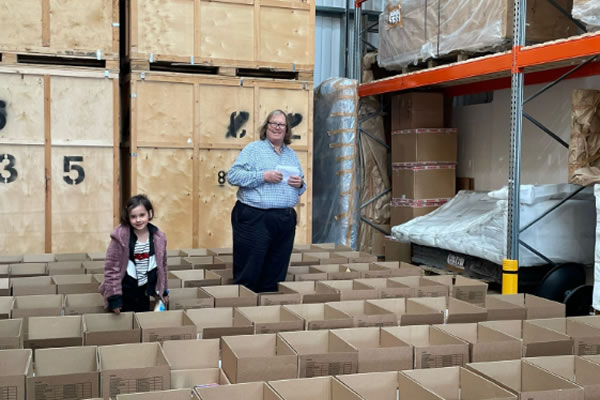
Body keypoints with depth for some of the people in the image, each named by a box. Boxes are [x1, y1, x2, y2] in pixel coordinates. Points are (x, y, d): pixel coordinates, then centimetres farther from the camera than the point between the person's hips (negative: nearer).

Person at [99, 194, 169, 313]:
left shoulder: (158, 237, -5)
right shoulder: (120, 236, -17)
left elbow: (162, 265, 8)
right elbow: (111, 267, -14)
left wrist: (163, 291, 13)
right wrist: (114, 296, -16)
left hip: (143, 292, 4)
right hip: (124, 290, -3)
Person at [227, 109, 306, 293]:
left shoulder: (292, 155, 19)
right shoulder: (253, 149, 2)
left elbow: (301, 186, 23)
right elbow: (232, 175, -9)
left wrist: (300, 184, -1)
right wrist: (263, 176, -17)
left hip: (285, 221, 5)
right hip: (254, 218, -5)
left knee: (276, 274, 10)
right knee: (248, 273, -3)